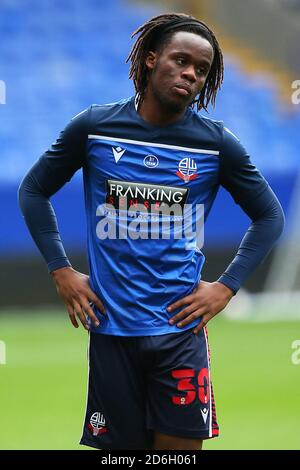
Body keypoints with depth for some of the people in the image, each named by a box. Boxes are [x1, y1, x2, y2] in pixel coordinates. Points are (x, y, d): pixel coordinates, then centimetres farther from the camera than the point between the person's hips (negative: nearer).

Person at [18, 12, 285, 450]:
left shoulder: (216, 143, 0)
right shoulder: (95, 126, 0)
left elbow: (269, 216, 11)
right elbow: (34, 190, 12)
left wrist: (226, 287, 1)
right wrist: (60, 271, 3)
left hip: (179, 328, 0)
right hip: (110, 325, 0)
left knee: (180, 445, -3)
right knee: (119, 445, 7)